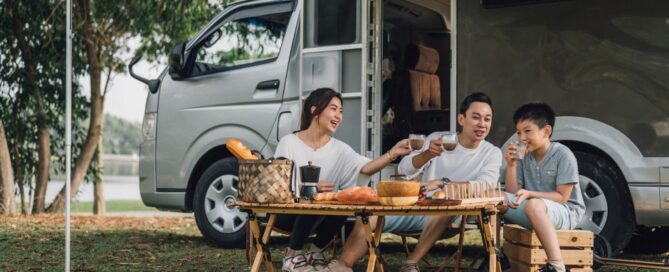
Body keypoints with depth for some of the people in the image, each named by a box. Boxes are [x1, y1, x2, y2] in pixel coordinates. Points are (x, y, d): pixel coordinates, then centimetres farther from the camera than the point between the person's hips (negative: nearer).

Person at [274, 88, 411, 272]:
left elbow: (366, 168, -15)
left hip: (321, 215, 4)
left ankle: (314, 251, 0)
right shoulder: (289, 143, -6)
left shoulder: (339, 149, 2)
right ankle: (293, 255, -10)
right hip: (285, 210, -4)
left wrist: (393, 153, -33)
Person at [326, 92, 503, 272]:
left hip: (448, 216, -2)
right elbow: (403, 169, -5)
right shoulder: (438, 138, 6)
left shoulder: (492, 153, 2)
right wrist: (427, 154, -26)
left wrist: (443, 183, -27)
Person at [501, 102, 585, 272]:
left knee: (534, 204, -39)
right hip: (536, 214, 6)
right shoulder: (524, 156, 6)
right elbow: (513, 193, 5)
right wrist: (511, 165, -7)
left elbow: (561, 197, -14)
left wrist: (529, 194, -25)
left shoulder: (563, 155, -11)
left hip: (566, 213, -6)